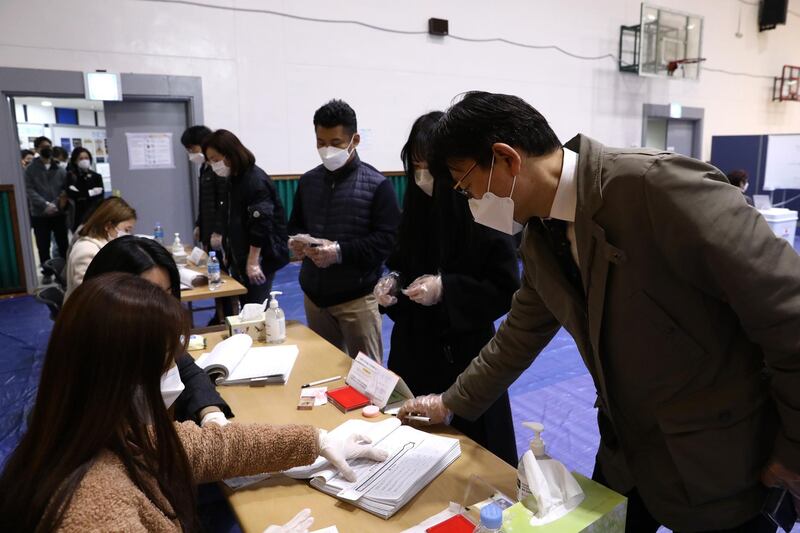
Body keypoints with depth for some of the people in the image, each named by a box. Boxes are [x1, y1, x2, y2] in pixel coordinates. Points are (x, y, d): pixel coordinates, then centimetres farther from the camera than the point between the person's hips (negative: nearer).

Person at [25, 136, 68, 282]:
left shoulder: (60, 169, 7)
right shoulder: (30, 169, 1)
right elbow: (29, 190, -7)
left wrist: (56, 204, -15)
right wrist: (45, 205, -19)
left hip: (59, 213, 1)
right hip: (39, 214, -1)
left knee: (63, 244, 8)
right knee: (43, 246, 5)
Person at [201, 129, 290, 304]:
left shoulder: (256, 181, -18)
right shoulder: (231, 179, 10)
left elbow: (261, 224, -22)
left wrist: (253, 262, -21)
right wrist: (228, 251, 17)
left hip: (260, 256, -9)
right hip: (240, 256, 9)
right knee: (243, 304, 11)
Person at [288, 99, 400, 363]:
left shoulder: (376, 184, -8)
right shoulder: (308, 181, 8)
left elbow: (388, 238, -14)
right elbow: (295, 225, 17)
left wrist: (340, 251, -24)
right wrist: (296, 242, -7)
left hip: (357, 297, -5)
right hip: (314, 294, 5)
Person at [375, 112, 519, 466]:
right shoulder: (415, 206, 2)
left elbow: (506, 291, -13)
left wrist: (446, 289, -23)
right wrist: (393, 281, -7)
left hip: (464, 356, -5)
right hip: (414, 351, 5)